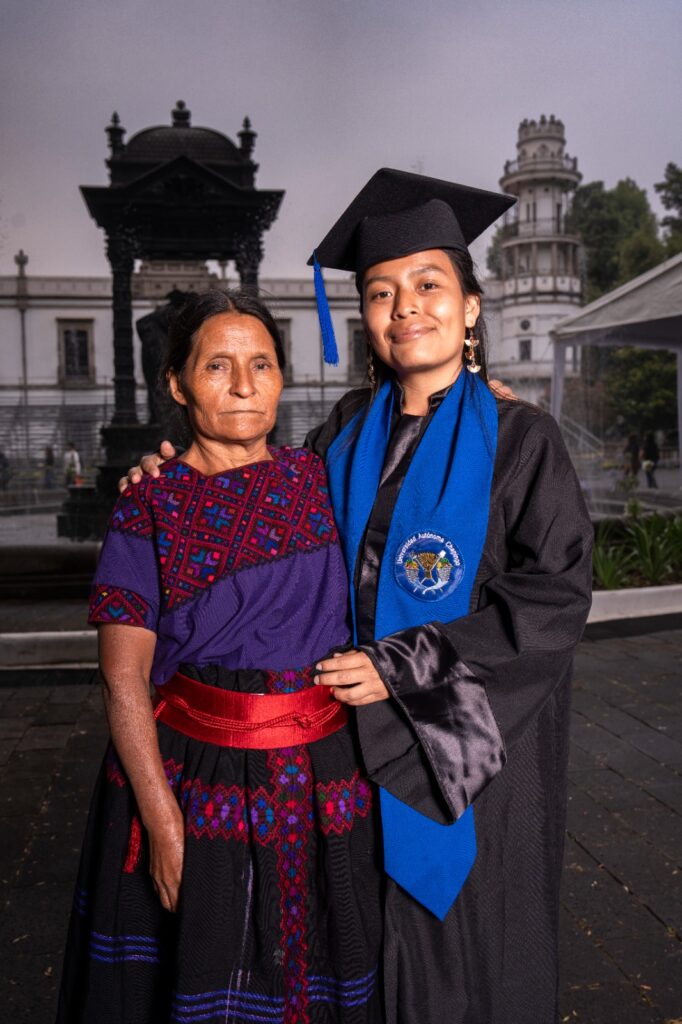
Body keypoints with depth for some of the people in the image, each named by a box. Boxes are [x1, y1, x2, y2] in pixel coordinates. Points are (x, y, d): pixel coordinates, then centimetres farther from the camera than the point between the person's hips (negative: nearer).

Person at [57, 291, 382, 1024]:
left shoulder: (319, 479, 3)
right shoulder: (148, 508, -6)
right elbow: (124, 678, -9)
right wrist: (163, 822, -15)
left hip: (324, 787, 3)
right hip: (195, 787, -3)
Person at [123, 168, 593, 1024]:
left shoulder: (518, 439, -9)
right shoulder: (349, 432, 3)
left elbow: (555, 597, -14)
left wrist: (402, 666, -18)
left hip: (478, 745, -3)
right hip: (367, 735, 3)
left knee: (466, 941, 14)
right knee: (383, 934, 16)